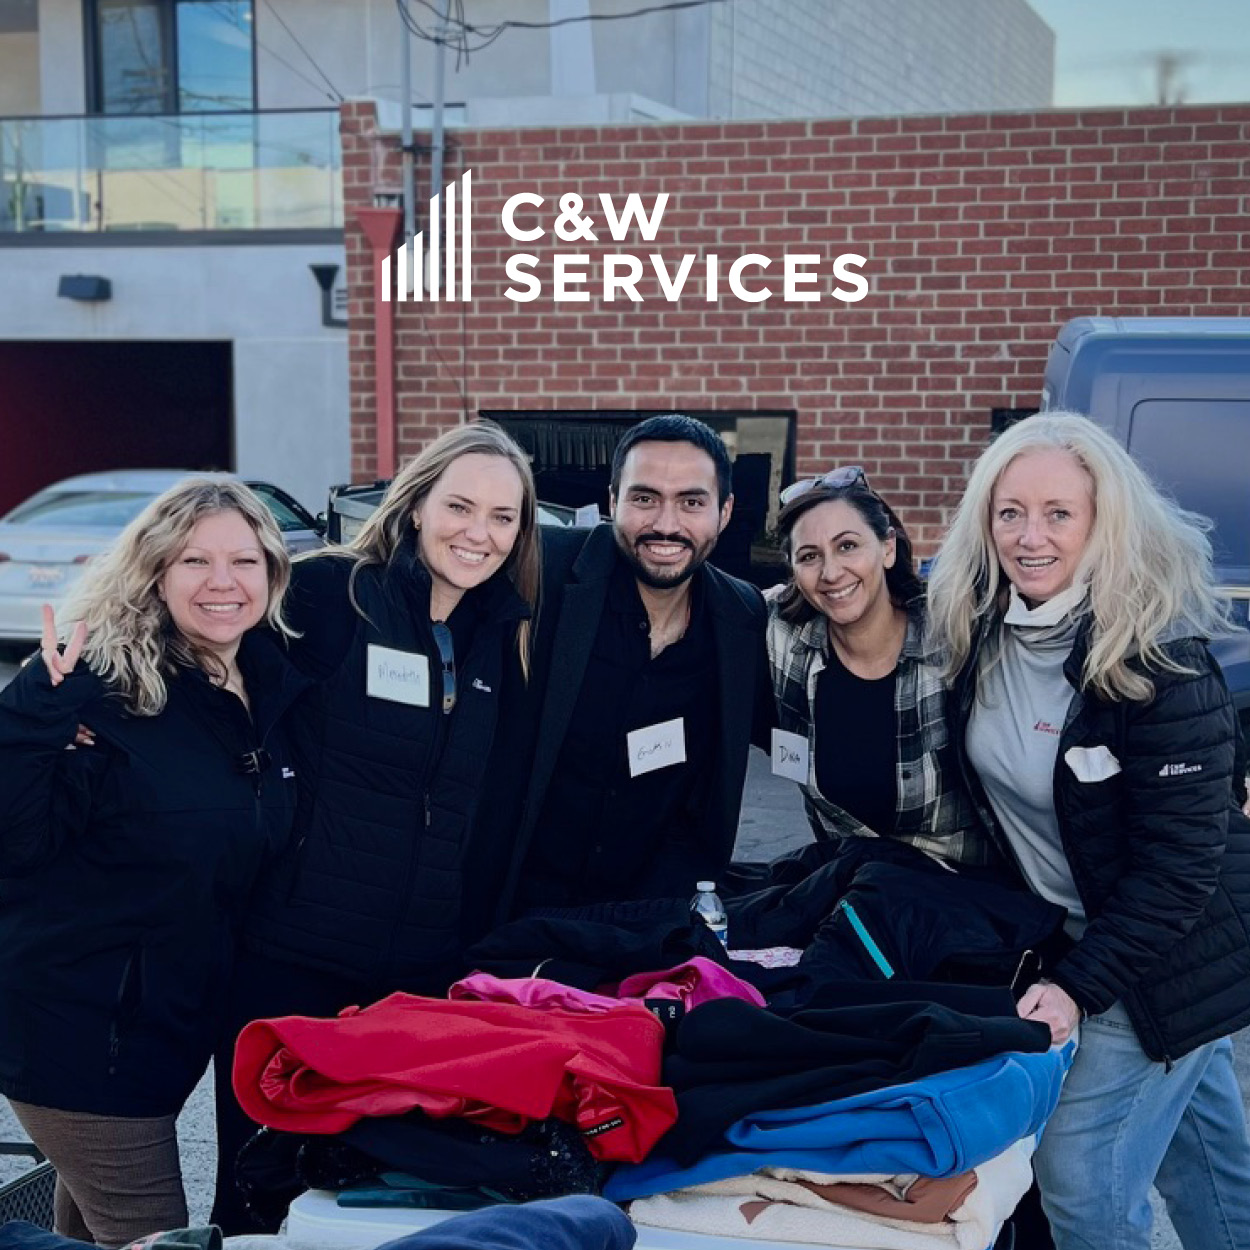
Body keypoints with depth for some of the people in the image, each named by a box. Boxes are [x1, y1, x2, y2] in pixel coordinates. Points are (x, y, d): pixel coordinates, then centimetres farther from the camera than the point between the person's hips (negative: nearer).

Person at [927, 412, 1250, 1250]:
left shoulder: (1160, 660, -24)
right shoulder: (975, 631, -6)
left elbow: (1179, 859, -23)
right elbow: (984, 778, 8)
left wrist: (1082, 985, -25)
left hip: (1174, 953, -6)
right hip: (1055, 929, 6)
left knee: (1082, 1177, -6)